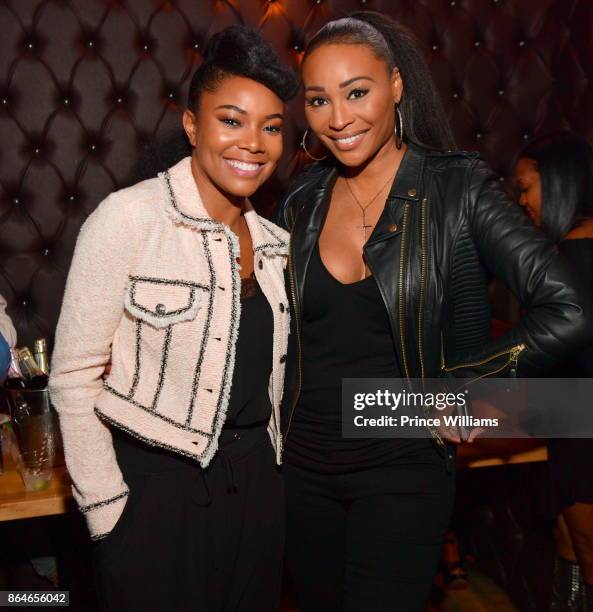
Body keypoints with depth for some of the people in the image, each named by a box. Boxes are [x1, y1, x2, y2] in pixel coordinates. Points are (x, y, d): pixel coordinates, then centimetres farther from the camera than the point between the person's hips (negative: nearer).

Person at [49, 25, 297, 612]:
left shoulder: (273, 241, 4)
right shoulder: (128, 218, -14)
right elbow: (73, 378, -13)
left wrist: (267, 468, 11)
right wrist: (109, 512, -12)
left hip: (254, 481, 6)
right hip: (155, 484, -5)